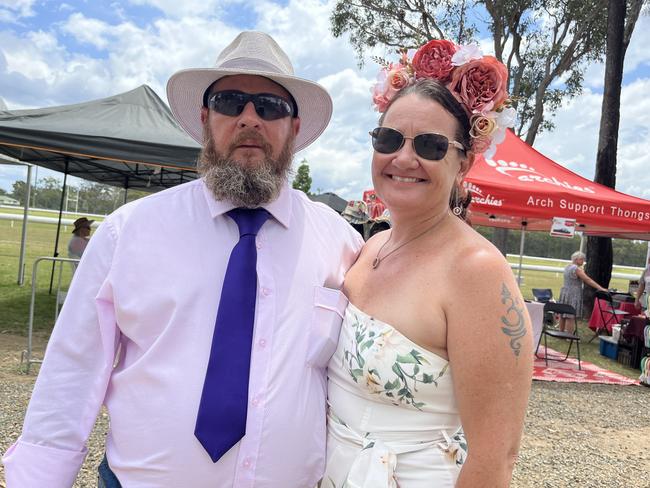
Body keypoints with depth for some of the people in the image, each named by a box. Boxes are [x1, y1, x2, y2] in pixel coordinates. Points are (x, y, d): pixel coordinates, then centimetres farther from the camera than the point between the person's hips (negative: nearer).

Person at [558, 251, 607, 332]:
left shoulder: (567, 267, 12)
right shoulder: (577, 269, -15)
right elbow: (588, 280, -18)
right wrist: (600, 288, -18)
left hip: (564, 292, 9)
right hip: (573, 294, -9)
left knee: (562, 315, 12)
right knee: (571, 317, -6)